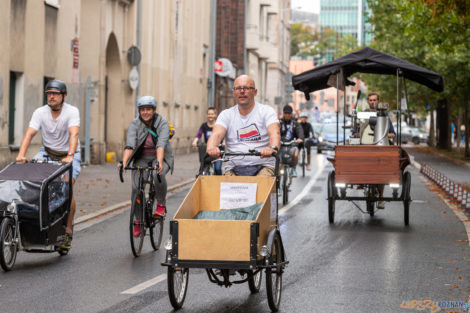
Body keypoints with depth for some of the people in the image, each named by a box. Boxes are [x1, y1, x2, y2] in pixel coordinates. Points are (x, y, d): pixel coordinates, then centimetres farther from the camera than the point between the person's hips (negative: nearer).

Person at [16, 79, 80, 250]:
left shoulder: (72, 111, -17)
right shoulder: (40, 112, -8)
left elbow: (74, 134, -30)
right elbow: (29, 134, -19)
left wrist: (70, 156, -46)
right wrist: (21, 154, -35)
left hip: (69, 153, -3)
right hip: (48, 151, 4)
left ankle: (68, 231, -11)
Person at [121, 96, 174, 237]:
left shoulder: (163, 123, -16)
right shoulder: (134, 124, -11)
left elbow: (161, 144, -32)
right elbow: (129, 145, -25)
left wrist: (159, 162, -48)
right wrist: (124, 162, -42)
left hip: (160, 158, -2)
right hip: (141, 159, 2)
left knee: (158, 175, -35)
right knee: (136, 188, -15)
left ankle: (161, 205, -13)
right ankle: (138, 222, 3)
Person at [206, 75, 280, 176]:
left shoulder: (266, 111, 5)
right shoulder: (226, 114, 10)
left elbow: (274, 133, -13)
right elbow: (217, 134, -8)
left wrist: (273, 148, -38)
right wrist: (211, 147, -33)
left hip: (262, 166, -2)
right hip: (234, 167, 2)